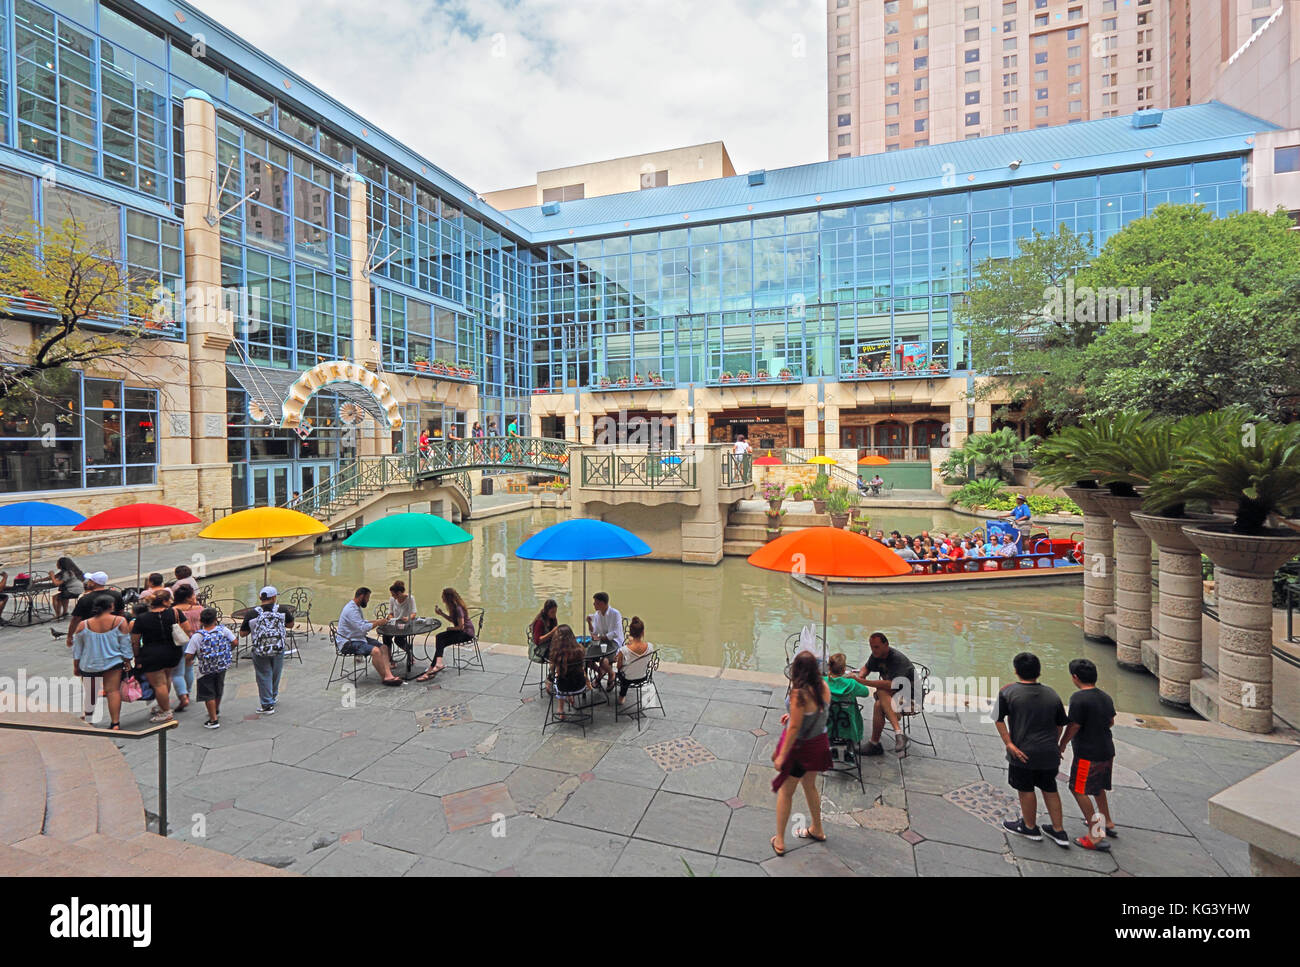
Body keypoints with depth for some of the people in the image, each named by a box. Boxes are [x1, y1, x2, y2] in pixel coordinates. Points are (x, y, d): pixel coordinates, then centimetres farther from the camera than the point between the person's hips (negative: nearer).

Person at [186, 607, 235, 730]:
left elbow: (188, 657, -16)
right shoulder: (223, 630, -12)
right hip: (222, 666, 4)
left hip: (206, 670, -4)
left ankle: (214, 720, 12)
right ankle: (216, 711, 46)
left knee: (208, 694, 8)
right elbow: (234, 642, -2)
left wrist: (188, 663, 6)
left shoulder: (196, 637, -18)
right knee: (218, 690, 24)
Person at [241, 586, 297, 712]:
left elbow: (242, 634, -2)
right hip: (279, 649, 2)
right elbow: (290, 625, 8)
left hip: (260, 651, -2)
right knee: (275, 675, 21)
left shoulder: (251, 614, -10)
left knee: (264, 677, 9)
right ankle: (273, 696, 40)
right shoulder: (282, 610, -8)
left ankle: (267, 705, 13)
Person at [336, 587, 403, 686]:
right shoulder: (351, 609, -21)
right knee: (375, 651, -29)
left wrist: (376, 622, 9)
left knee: (383, 647, -7)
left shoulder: (357, 607, 12)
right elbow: (363, 628, -26)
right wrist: (378, 623, -12)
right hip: (348, 643, -10)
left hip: (359, 638, 11)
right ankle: (384, 678, -13)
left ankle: (388, 675, -20)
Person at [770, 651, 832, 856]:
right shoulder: (823, 687, -10)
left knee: (785, 792, 13)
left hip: (799, 746, -6)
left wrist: (781, 756, -18)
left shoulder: (799, 694, -31)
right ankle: (817, 830, 48)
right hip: (819, 742, 6)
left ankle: (779, 842, 27)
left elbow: (795, 728, -26)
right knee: (810, 786, 29)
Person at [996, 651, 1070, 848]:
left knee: (1026, 789, 13)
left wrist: (1009, 744, -9)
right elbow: (1060, 725, 10)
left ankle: (1030, 827, 30)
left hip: (1024, 753, -4)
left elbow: (999, 719, -14)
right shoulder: (1052, 695, 1)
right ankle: (1059, 832, 30)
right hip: (1050, 754, 4)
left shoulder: (1008, 692, -10)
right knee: (1050, 789, 21)